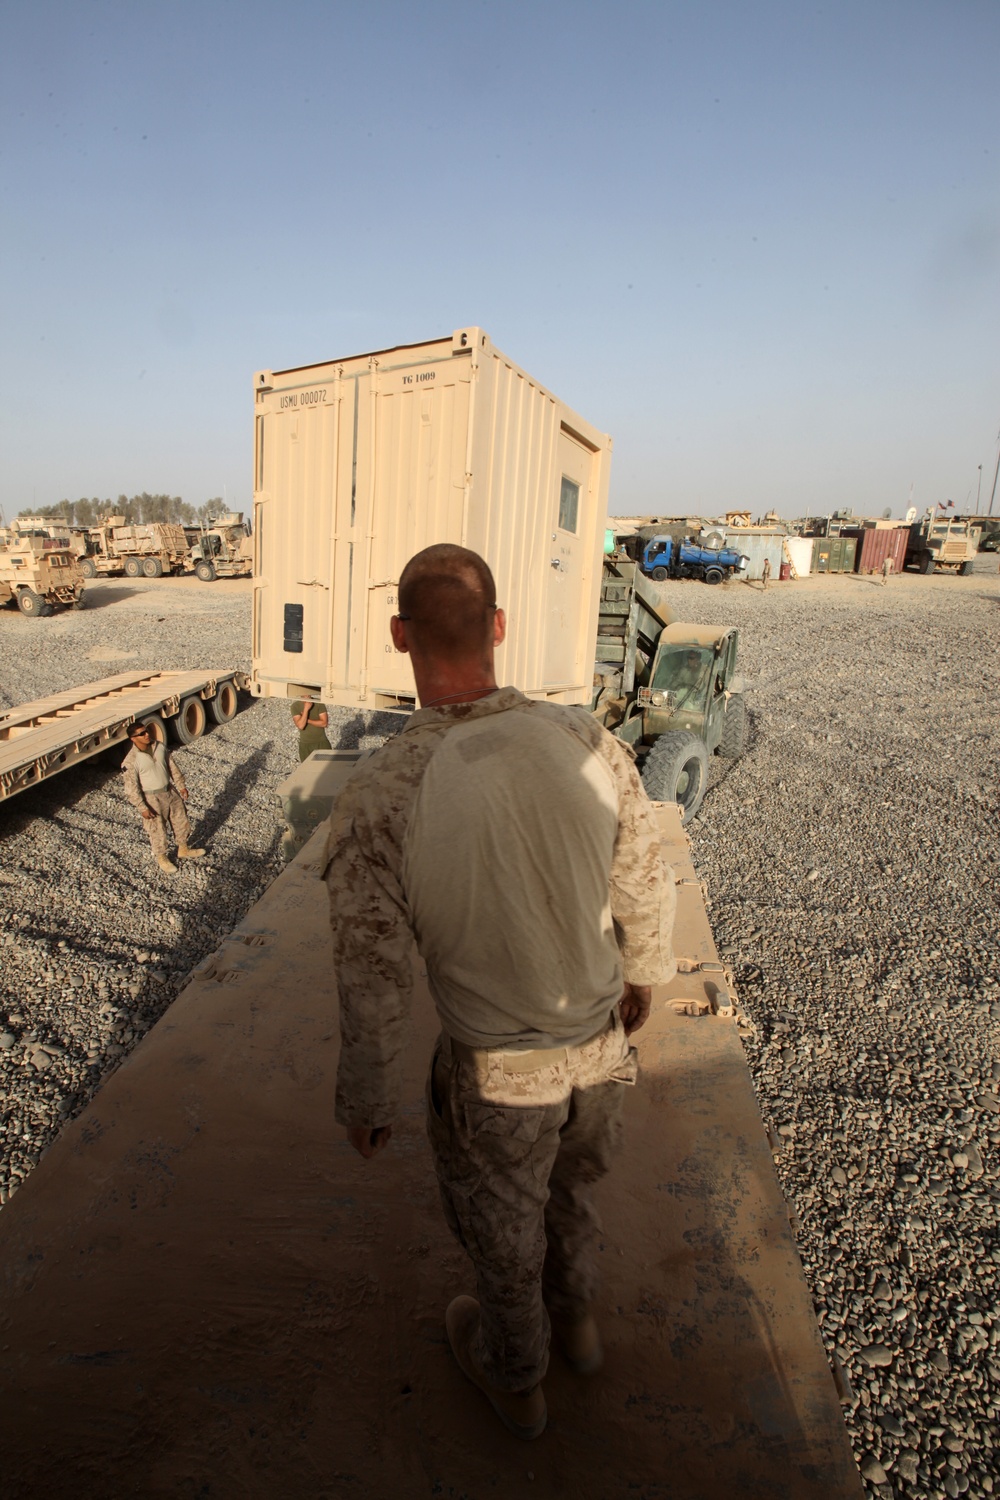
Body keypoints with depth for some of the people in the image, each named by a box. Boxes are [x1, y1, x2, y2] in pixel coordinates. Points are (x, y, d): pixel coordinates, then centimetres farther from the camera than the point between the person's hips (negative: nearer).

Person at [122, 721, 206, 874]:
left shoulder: (160, 746, -6)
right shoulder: (131, 761, -23)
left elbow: (172, 766, 6)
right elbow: (131, 787, -18)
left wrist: (181, 785, 8)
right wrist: (142, 807, -18)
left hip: (170, 791, 6)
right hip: (152, 798, -6)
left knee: (182, 821, 19)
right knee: (158, 829, 12)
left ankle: (184, 849, 43)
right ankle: (162, 858, 36)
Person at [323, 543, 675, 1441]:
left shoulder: (377, 801, -29)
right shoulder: (589, 744, -20)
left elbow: (374, 983, -19)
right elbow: (647, 886, -5)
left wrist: (366, 1104, 1)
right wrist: (643, 974, 16)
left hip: (495, 1071, -3)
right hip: (601, 1047, 4)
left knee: (502, 1224, 27)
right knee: (568, 1178, 35)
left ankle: (515, 1376, 57)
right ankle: (576, 1318, 63)